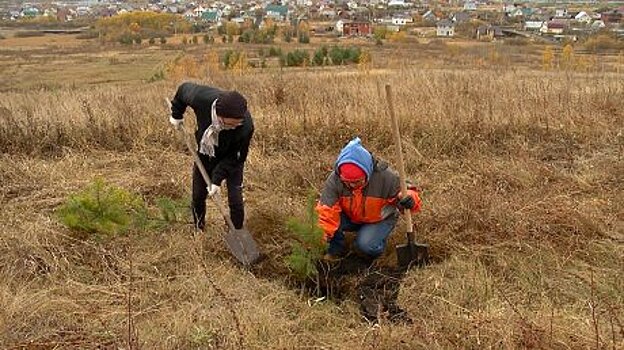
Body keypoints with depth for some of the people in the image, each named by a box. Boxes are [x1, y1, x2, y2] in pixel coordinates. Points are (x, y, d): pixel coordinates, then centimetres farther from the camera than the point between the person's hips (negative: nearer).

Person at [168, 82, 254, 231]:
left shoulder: (246, 125, -41)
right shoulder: (202, 98, -37)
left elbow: (236, 157, -25)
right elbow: (184, 88, -11)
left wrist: (218, 178, -28)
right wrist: (176, 114, 1)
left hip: (231, 160, -3)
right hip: (205, 155, 3)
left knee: (235, 201, -4)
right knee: (198, 197, 14)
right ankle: (199, 230, 38)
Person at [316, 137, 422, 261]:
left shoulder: (385, 176, -30)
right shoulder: (334, 179, -27)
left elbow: (402, 192, -19)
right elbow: (327, 208, -27)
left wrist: (410, 200, -44)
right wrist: (328, 234, -38)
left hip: (380, 219, -2)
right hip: (351, 218, 2)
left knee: (366, 246, -29)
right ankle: (336, 249, 0)